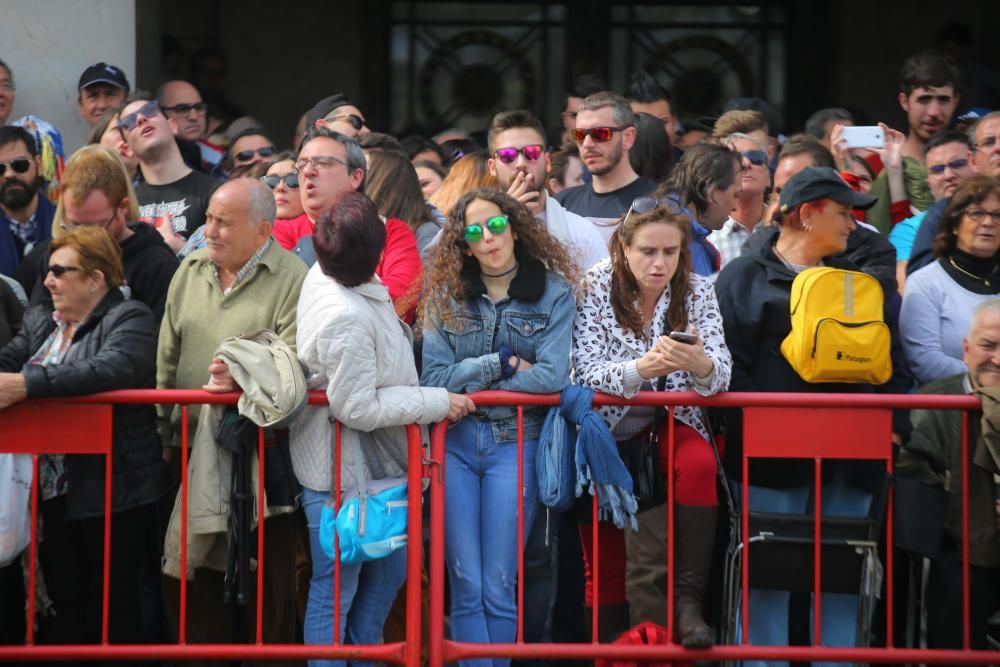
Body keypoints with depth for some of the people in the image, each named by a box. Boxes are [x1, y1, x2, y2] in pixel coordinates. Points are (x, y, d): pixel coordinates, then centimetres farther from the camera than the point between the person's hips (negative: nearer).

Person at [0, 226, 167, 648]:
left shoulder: (129, 320, -7)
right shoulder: (38, 322, 18)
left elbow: (111, 369, -25)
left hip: (112, 493, -6)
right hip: (53, 494, 7)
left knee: (113, 617, 0)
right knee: (58, 614, 12)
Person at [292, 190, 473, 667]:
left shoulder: (324, 272, -6)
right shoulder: (347, 317, -32)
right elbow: (357, 409, -26)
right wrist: (437, 402, -19)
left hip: (372, 465, 10)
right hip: (342, 471, -10)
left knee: (390, 566, 24)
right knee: (336, 589, 3)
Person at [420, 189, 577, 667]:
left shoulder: (553, 292, 0)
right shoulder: (445, 296, 5)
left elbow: (551, 376, -11)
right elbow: (433, 378, -3)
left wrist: (469, 380, -7)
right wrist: (501, 363, -8)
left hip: (515, 443, -2)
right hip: (454, 443, 2)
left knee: (499, 588, -1)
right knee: (466, 588, -2)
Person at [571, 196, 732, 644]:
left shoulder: (697, 290, -3)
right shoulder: (596, 287, -9)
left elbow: (719, 375, -12)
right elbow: (587, 372, -17)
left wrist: (701, 365, -37)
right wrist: (641, 368, -37)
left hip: (671, 422, 1)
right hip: (609, 427, -1)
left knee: (699, 465, -32)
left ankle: (687, 598, -26)